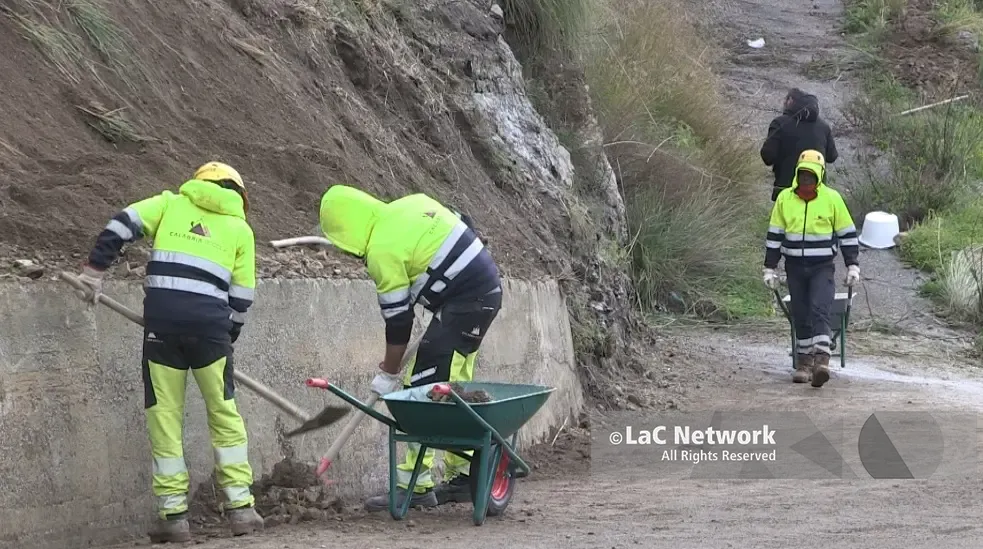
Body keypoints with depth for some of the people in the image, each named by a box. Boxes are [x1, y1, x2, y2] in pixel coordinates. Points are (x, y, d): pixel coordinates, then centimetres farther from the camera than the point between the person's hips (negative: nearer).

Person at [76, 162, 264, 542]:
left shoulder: (171, 203, 18)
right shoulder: (240, 228, 18)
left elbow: (120, 226, 6)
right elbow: (242, 297, 15)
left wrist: (94, 271, 13)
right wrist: (227, 338, 26)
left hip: (161, 315, 0)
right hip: (210, 321, 0)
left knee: (164, 415, 6)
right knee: (224, 413, 13)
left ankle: (173, 514, 7)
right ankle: (240, 507, 11)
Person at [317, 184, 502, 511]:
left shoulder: (381, 251, -15)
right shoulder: (412, 203, 8)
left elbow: (398, 322, -10)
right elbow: (465, 228, 17)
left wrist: (388, 374, 0)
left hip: (463, 305, -10)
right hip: (489, 289, 10)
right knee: (453, 388, 16)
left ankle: (415, 485, -12)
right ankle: (463, 475, 22)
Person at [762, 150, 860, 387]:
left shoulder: (832, 199, -2)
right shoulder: (784, 199, 4)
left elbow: (847, 234, 4)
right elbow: (774, 235, 9)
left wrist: (852, 265, 0)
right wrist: (770, 268, 6)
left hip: (822, 268, -3)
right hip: (795, 268, 3)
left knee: (819, 311, -18)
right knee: (801, 316, 7)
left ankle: (821, 360, -26)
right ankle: (804, 363, 17)